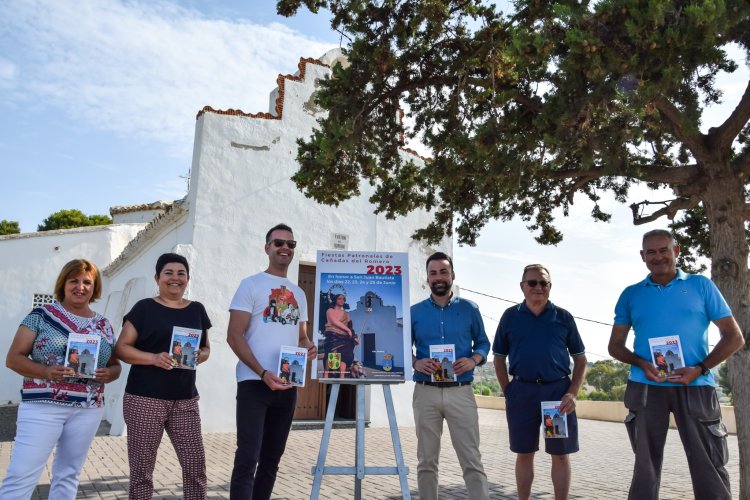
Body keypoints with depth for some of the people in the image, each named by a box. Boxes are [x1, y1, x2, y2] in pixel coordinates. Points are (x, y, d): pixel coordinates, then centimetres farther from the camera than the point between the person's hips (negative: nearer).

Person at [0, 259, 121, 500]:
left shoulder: (104, 325, 8)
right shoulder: (41, 315, -1)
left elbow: (115, 365, 13)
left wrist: (109, 374, -11)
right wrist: (47, 372, -21)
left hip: (88, 410, 3)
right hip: (42, 406, -3)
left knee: (68, 476, 13)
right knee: (20, 478, -5)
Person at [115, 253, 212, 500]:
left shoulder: (197, 310, 11)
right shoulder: (144, 308, -1)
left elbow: (206, 348, 16)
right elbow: (122, 348, -3)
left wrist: (201, 356, -7)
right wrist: (154, 358, -19)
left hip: (185, 401, 3)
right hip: (144, 400, -3)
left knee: (196, 466, 2)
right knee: (142, 469, 6)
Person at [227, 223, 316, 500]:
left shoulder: (298, 293, 15)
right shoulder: (251, 285, -3)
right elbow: (234, 336, -9)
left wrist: (309, 348, -4)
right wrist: (262, 373, -19)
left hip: (288, 386, 6)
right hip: (255, 383, -6)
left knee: (272, 457, 15)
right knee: (247, 457, -7)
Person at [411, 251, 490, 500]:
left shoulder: (469, 309, 5)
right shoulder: (415, 312, 6)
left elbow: (483, 342, 11)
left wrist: (474, 360, -10)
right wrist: (415, 363, -11)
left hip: (461, 391, -1)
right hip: (425, 392, 1)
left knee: (471, 459, -3)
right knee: (426, 461, 10)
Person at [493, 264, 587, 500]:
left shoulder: (563, 317, 5)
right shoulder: (510, 316, 5)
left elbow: (580, 359, 7)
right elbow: (499, 358, 9)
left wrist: (572, 393, -5)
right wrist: (508, 392, 0)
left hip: (558, 390, 0)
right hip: (522, 391, 0)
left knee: (561, 454, 6)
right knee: (524, 453, 9)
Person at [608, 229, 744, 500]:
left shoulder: (701, 285, 6)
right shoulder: (631, 294, 9)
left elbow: (734, 337, 5)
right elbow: (615, 345, 11)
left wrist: (700, 369, -10)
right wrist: (641, 364, -10)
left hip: (695, 387, -1)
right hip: (646, 388, 1)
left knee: (709, 468, 3)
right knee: (646, 467, 9)